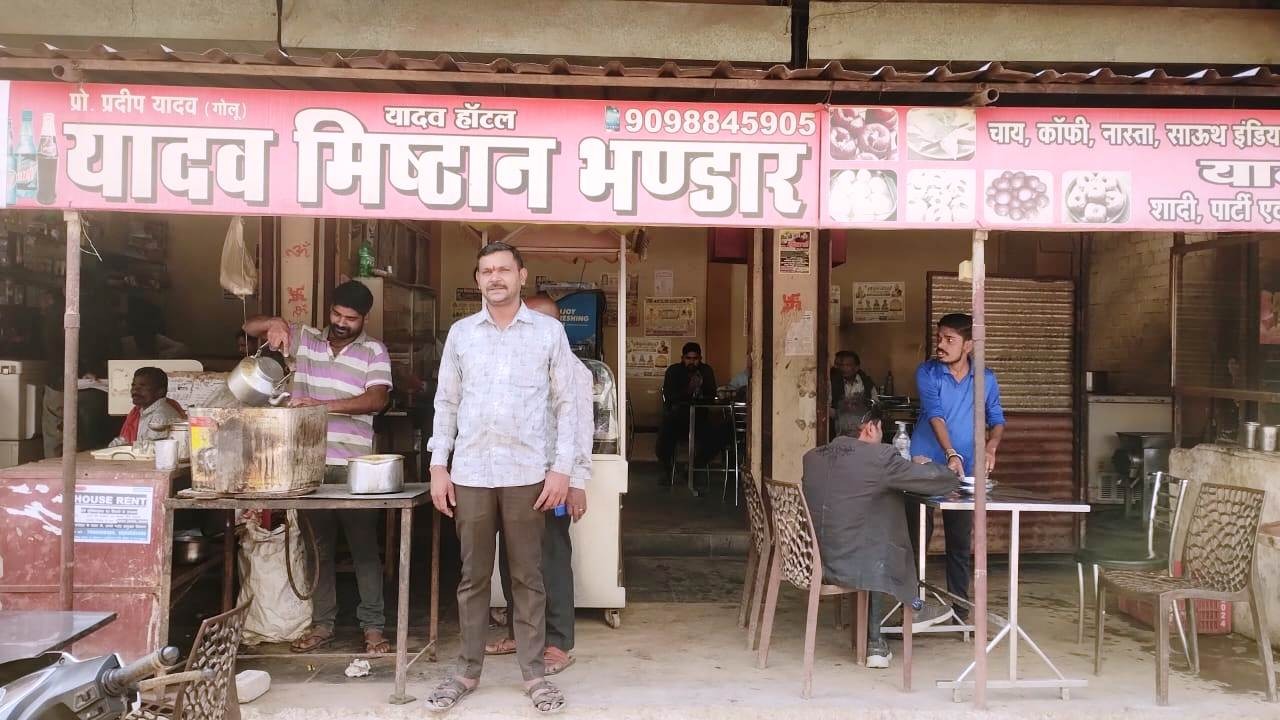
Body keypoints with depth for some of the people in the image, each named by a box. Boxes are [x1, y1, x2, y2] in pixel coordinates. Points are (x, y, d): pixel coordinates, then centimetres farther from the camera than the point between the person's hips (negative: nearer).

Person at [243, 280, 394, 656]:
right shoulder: (303, 339, 9)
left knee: (364, 547, 1)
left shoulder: (374, 352, 0)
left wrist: (323, 404, -23)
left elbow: (377, 399, -13)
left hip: (353, 466, -3)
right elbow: (249, 326, 11)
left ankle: (373, 626, 9)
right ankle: (322, 624, 20)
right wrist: (275, 323, -12)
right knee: (318, 547, 11)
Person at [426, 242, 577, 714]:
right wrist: (438, 466, 3)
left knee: (527, 577, 6)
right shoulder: (460, 333, 8)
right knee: (473, 576, 9)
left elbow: (565, 403, 2)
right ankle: (467, 672, 21)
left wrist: (562, 468, -5)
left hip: (527, 473, -2)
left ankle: (534, 674, 17)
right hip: (470, 472, 2)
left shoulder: (549, 332, 2)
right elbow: (446, 402, 10)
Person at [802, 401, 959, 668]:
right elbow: (945, 480, -9)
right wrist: (923, 465, 14)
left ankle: (874, 645, 38)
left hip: (812, 563, 6)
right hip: (852, 566, -6)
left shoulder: (812, 457, 4)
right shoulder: (879, 457, -14)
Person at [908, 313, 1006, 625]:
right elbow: (935, 414, -20)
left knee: (961, 542, 7)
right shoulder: (927, 372, -8)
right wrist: (951, 455, -33)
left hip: (964, 470, 2)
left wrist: (991, 446, -13)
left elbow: (997, 420, 8)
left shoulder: (986, 379, 1)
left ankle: (959, 607, 17)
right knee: (916, 539, 1)